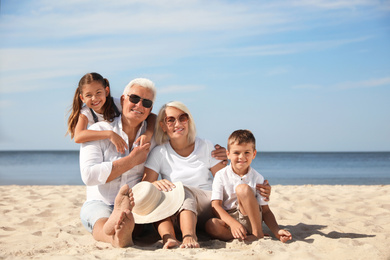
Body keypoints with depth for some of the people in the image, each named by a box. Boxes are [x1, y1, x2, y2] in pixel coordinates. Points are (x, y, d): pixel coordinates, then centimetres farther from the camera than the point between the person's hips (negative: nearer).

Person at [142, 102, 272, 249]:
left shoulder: (206, 147, 9)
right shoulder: (159, 153, 7)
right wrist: (155, 184, -27)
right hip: (175, 215, 0)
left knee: (183, 190, -32)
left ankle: (189, 237, -48)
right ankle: (168, 237, -53)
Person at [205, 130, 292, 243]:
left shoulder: (258, 178, 1)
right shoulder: (221, 176, -1)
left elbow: (265, 211, 1)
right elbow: (216, 205, -10)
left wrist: (277, 231, -15)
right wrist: (232, 223, -27)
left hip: (250, 220, 0)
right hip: (227, 220, 0)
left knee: (243, 188, -26)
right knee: (211, 226, -35)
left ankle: (257, 233, -18)